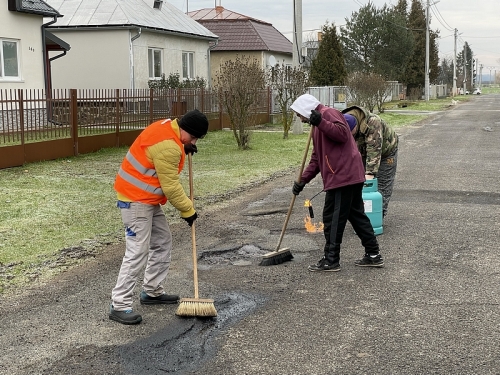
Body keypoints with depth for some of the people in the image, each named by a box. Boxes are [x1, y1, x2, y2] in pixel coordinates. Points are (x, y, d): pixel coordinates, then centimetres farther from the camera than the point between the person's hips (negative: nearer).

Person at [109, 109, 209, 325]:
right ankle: (119, 305, -7)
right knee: (137, 252, -12)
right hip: (136, 200, -11)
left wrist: (184, 149, 6)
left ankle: (152, 292, 26)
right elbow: (171, 187, -21)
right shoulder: (168, 147, -26)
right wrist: (188, 210, -8)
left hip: (148, 199, 11)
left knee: (163, 242, 16)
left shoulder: (167, 127, 4)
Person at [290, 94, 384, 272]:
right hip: (351, 176, 10)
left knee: (333, 219, -4)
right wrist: (302, 180, 17)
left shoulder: (328, 113, -6)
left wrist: (321, 122, -27)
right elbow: (316, 159, 24)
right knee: (356, 215, 14)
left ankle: (331, 261, 3)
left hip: (343, 176, -10)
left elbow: (342, 134, -23)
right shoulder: (317, 125, 25)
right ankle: (373, 255, 20)